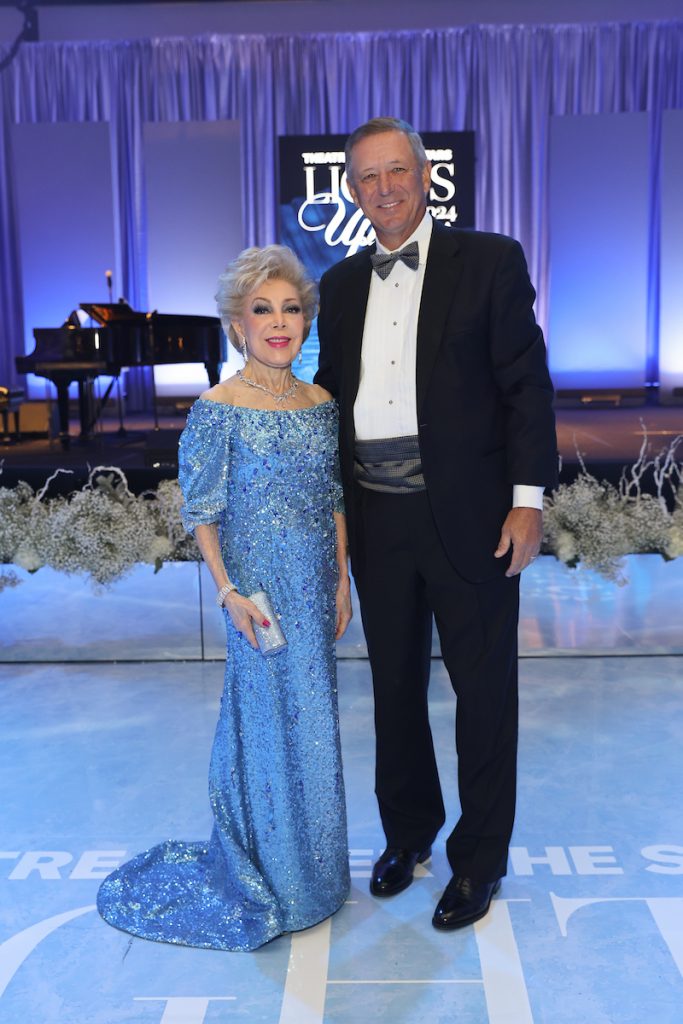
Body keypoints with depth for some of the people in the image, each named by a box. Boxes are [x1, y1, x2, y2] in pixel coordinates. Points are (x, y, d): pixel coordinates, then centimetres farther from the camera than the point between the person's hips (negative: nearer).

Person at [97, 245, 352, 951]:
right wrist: (229, 592, -15)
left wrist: (342, 581, 8)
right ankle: (271, 881, 28)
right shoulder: (219, 408, -11)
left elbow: (335, 500, 10)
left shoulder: (322, 403, 5)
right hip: (261, 590, -5)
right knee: (271, 722, 5)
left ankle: (308, 864, 36)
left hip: (314, 589, 5)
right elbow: (202, 512, -9)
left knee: (312, 722, 15)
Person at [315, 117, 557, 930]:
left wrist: (528, 498, -12)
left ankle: (478, 858, 25)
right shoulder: (341, 284, 10)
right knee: (395, 684, 16)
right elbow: (333, 394, 13)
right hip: (376, 518, 4)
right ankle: (408, 830, 36)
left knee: (483, 689, 7)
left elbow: (527, 384, -5)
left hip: (468, 515, -4)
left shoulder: (491, 261, -2)